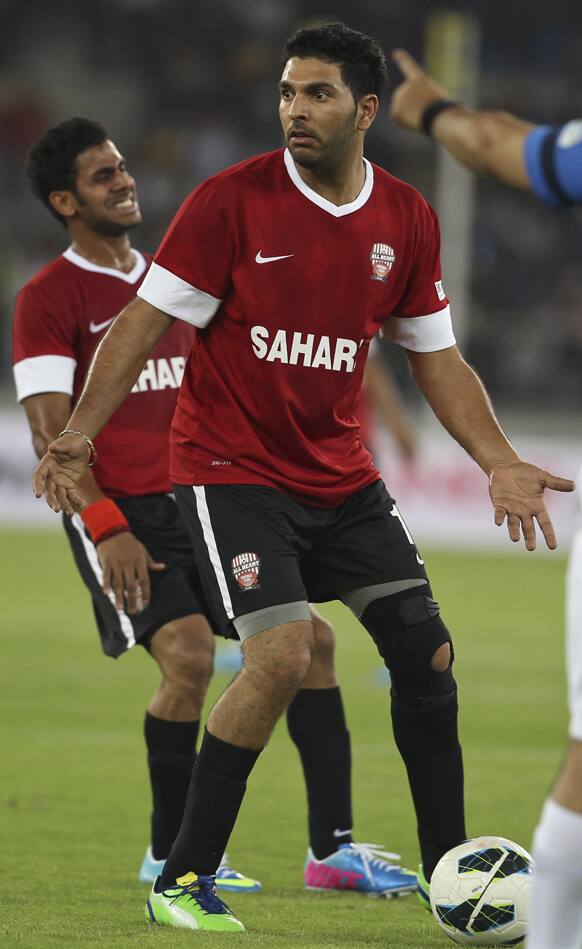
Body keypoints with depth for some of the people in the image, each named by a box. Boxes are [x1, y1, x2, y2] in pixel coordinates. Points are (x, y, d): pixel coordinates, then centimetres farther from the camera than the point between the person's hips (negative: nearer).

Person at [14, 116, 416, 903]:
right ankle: (169, 854, -3)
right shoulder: (49, 299, -4)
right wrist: (106, 529, -19)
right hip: (122, 512, -7)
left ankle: (332, 849, 3)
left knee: (309, 637, -3)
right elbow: (50, 431, -10)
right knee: (189, 655, -22)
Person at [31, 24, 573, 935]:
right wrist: (79, 433, -22)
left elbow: (436, 357, 11)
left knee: (427, 652, 0)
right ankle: (181, 882, -10)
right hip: (231, 469, -5)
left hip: (341, 475, 6)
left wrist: (501, 464, 0)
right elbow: (146, 320, -11)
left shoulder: (407, 220, 2)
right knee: (282, 652, -21)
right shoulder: (232, 201, -13)